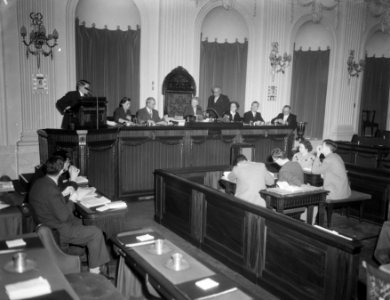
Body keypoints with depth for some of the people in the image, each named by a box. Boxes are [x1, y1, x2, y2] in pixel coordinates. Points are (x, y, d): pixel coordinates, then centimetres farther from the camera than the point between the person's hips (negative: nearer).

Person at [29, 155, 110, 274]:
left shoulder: (39, 183, -2)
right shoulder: (51, 190, -31)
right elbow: (63, 216, -26)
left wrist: (62, 194, 5)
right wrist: (71, 201, -11)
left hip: (47, 226, 10)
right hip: (57, 233, -10)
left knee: (85, 223, 22)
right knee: (96, 233, -2)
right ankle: (94, 270, 11)